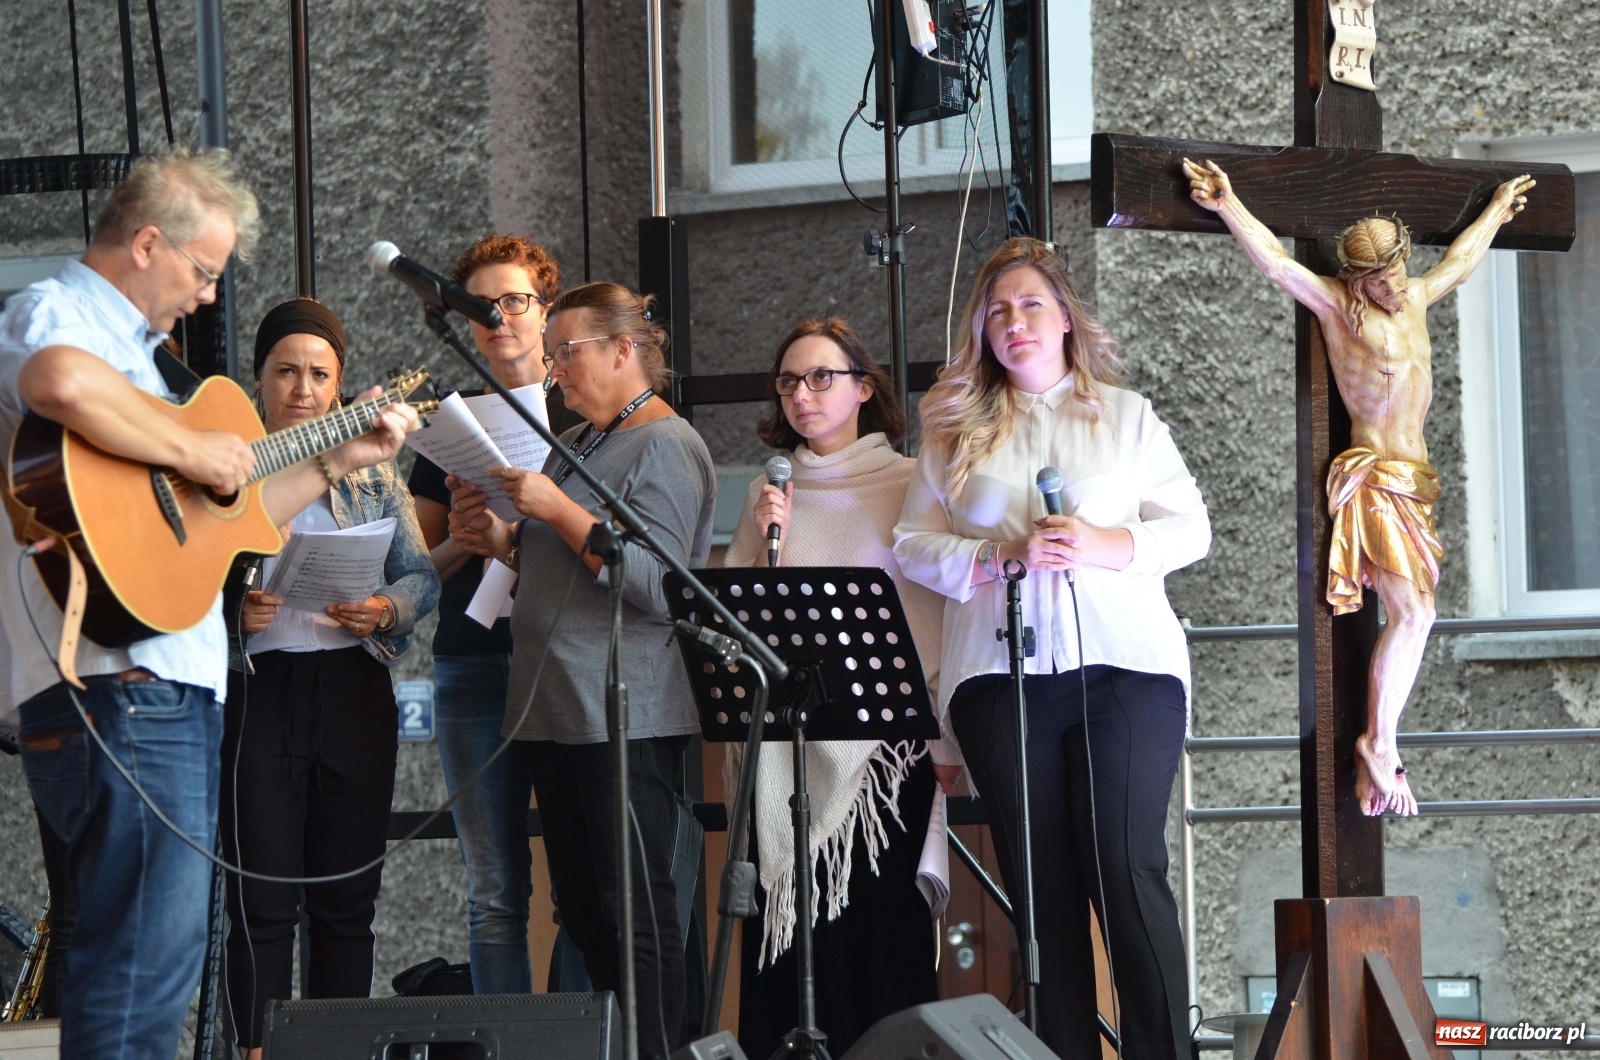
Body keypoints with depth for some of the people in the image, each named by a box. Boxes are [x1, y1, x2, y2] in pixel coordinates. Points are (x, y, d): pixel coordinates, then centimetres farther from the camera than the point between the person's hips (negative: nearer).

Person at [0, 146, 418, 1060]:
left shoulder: (132, 348, 26)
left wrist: (338, 463, 31)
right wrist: (191, 450, -21)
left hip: (176, 693, 11)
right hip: (121, 696, -11)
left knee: (160, 962, 12)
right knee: (140, 977, -14)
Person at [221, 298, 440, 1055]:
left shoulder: (371, 470, 11)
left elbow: (424, 577, 10)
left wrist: (385, 610, -10)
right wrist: (229, 613, -17)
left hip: (354, 687, 3)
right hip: (256, 688, -2)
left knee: (348, 895, 4)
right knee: (263, 898, -5)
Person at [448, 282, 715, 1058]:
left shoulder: (665, 448, -7)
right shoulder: (576, 443, 20)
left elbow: (656, 586, -18)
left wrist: (557, 511, -18)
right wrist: (499, 541, 11)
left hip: (627, 720, -9)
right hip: (557, 712, 9)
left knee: (636, 910, -10)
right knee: (584, 913, 8)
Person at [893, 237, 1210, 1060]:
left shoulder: (1125, 416, 13)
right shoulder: (956, 429, 13)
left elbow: (1192, 527, 8)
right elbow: (914, 545, 7)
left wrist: (1108, 547, -10)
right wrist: (1003, 556, -9)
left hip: (1125, 664, -1)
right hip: (1002, 675, 1)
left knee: (1127, 871, -11)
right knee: (1041, 885, 2)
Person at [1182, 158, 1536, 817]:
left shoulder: (1414, 299, 13)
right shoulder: (1338, 306, -7)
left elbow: (1459, 261, 33)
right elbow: (1276, 264, -20)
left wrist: (1498, 209, 45)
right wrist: (1230, 208, -31)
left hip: (1412, 479, 8)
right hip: (1374, 480, -8)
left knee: (1410, 617, 1)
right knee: (1412, 613, -17)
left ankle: (1373, 760, 2)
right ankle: (1380, 744, -9)